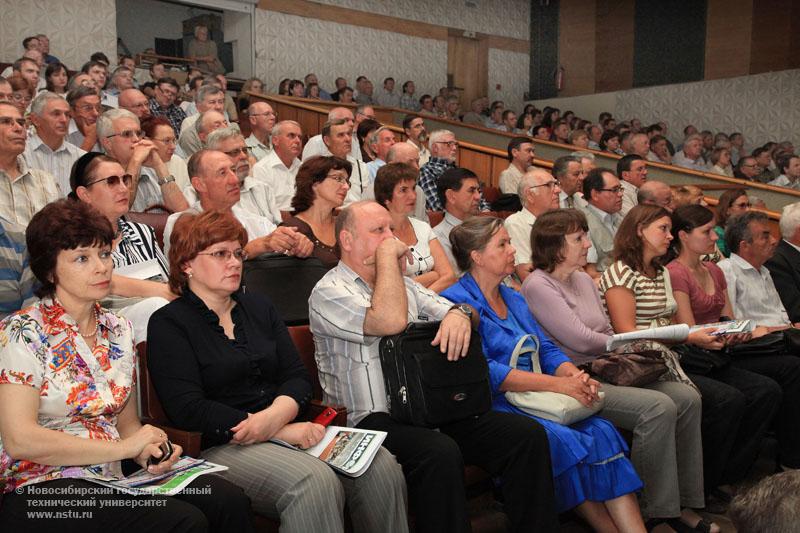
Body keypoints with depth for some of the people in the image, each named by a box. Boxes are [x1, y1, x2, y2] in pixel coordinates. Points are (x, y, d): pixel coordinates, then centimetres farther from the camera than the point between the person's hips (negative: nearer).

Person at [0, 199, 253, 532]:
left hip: (113, 479, 6)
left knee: (230, 501, -19)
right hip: (44, 488, -6)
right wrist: (123, 447, -15)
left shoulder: (119, 330, 12)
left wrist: (148, 452, -6)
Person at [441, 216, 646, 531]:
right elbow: (483, 373, -17)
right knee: (567, 443, -28)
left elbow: (546, 349, 16)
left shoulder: (513, 298, 20)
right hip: (493, 408, -7)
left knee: (602, 432, -17)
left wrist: (576, 376, -7)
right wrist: (557, 383, -19)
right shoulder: (457, 302, -7)